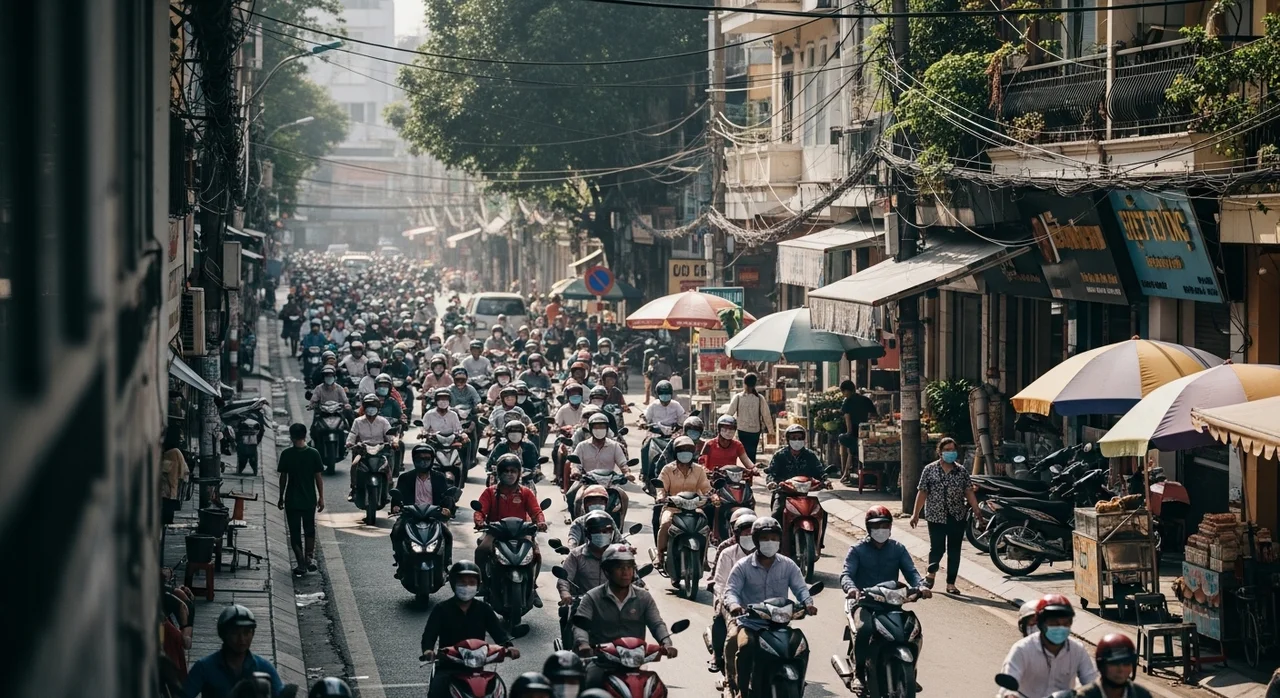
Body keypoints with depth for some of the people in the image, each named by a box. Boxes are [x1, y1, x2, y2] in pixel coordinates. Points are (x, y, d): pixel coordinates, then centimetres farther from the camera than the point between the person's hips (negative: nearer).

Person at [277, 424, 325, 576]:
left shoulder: (286, 454, -8)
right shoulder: (313, 453, -7)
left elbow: (283, 477, -3)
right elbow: (318, 477, -4)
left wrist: (281, 497, 8)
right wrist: (321, 497, 5)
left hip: (291, 500, -1)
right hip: (309, 499, 1)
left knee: (295, 533, 7)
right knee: (309, 530, 18)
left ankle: (301, 564, 3)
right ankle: (309, 557, 1)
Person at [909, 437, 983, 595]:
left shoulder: (961, 471, 7)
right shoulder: (929, 469, 1)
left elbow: (969, 492, 4)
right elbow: (922, 493, 1)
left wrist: (976, 509, -9)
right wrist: (915, 514, -1)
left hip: (957, 517, 2)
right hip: (936, 516, -2)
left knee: (954, 551, 4)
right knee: (937, 548, -5)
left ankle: (951, 583, 12)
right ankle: (931, 573, 25)